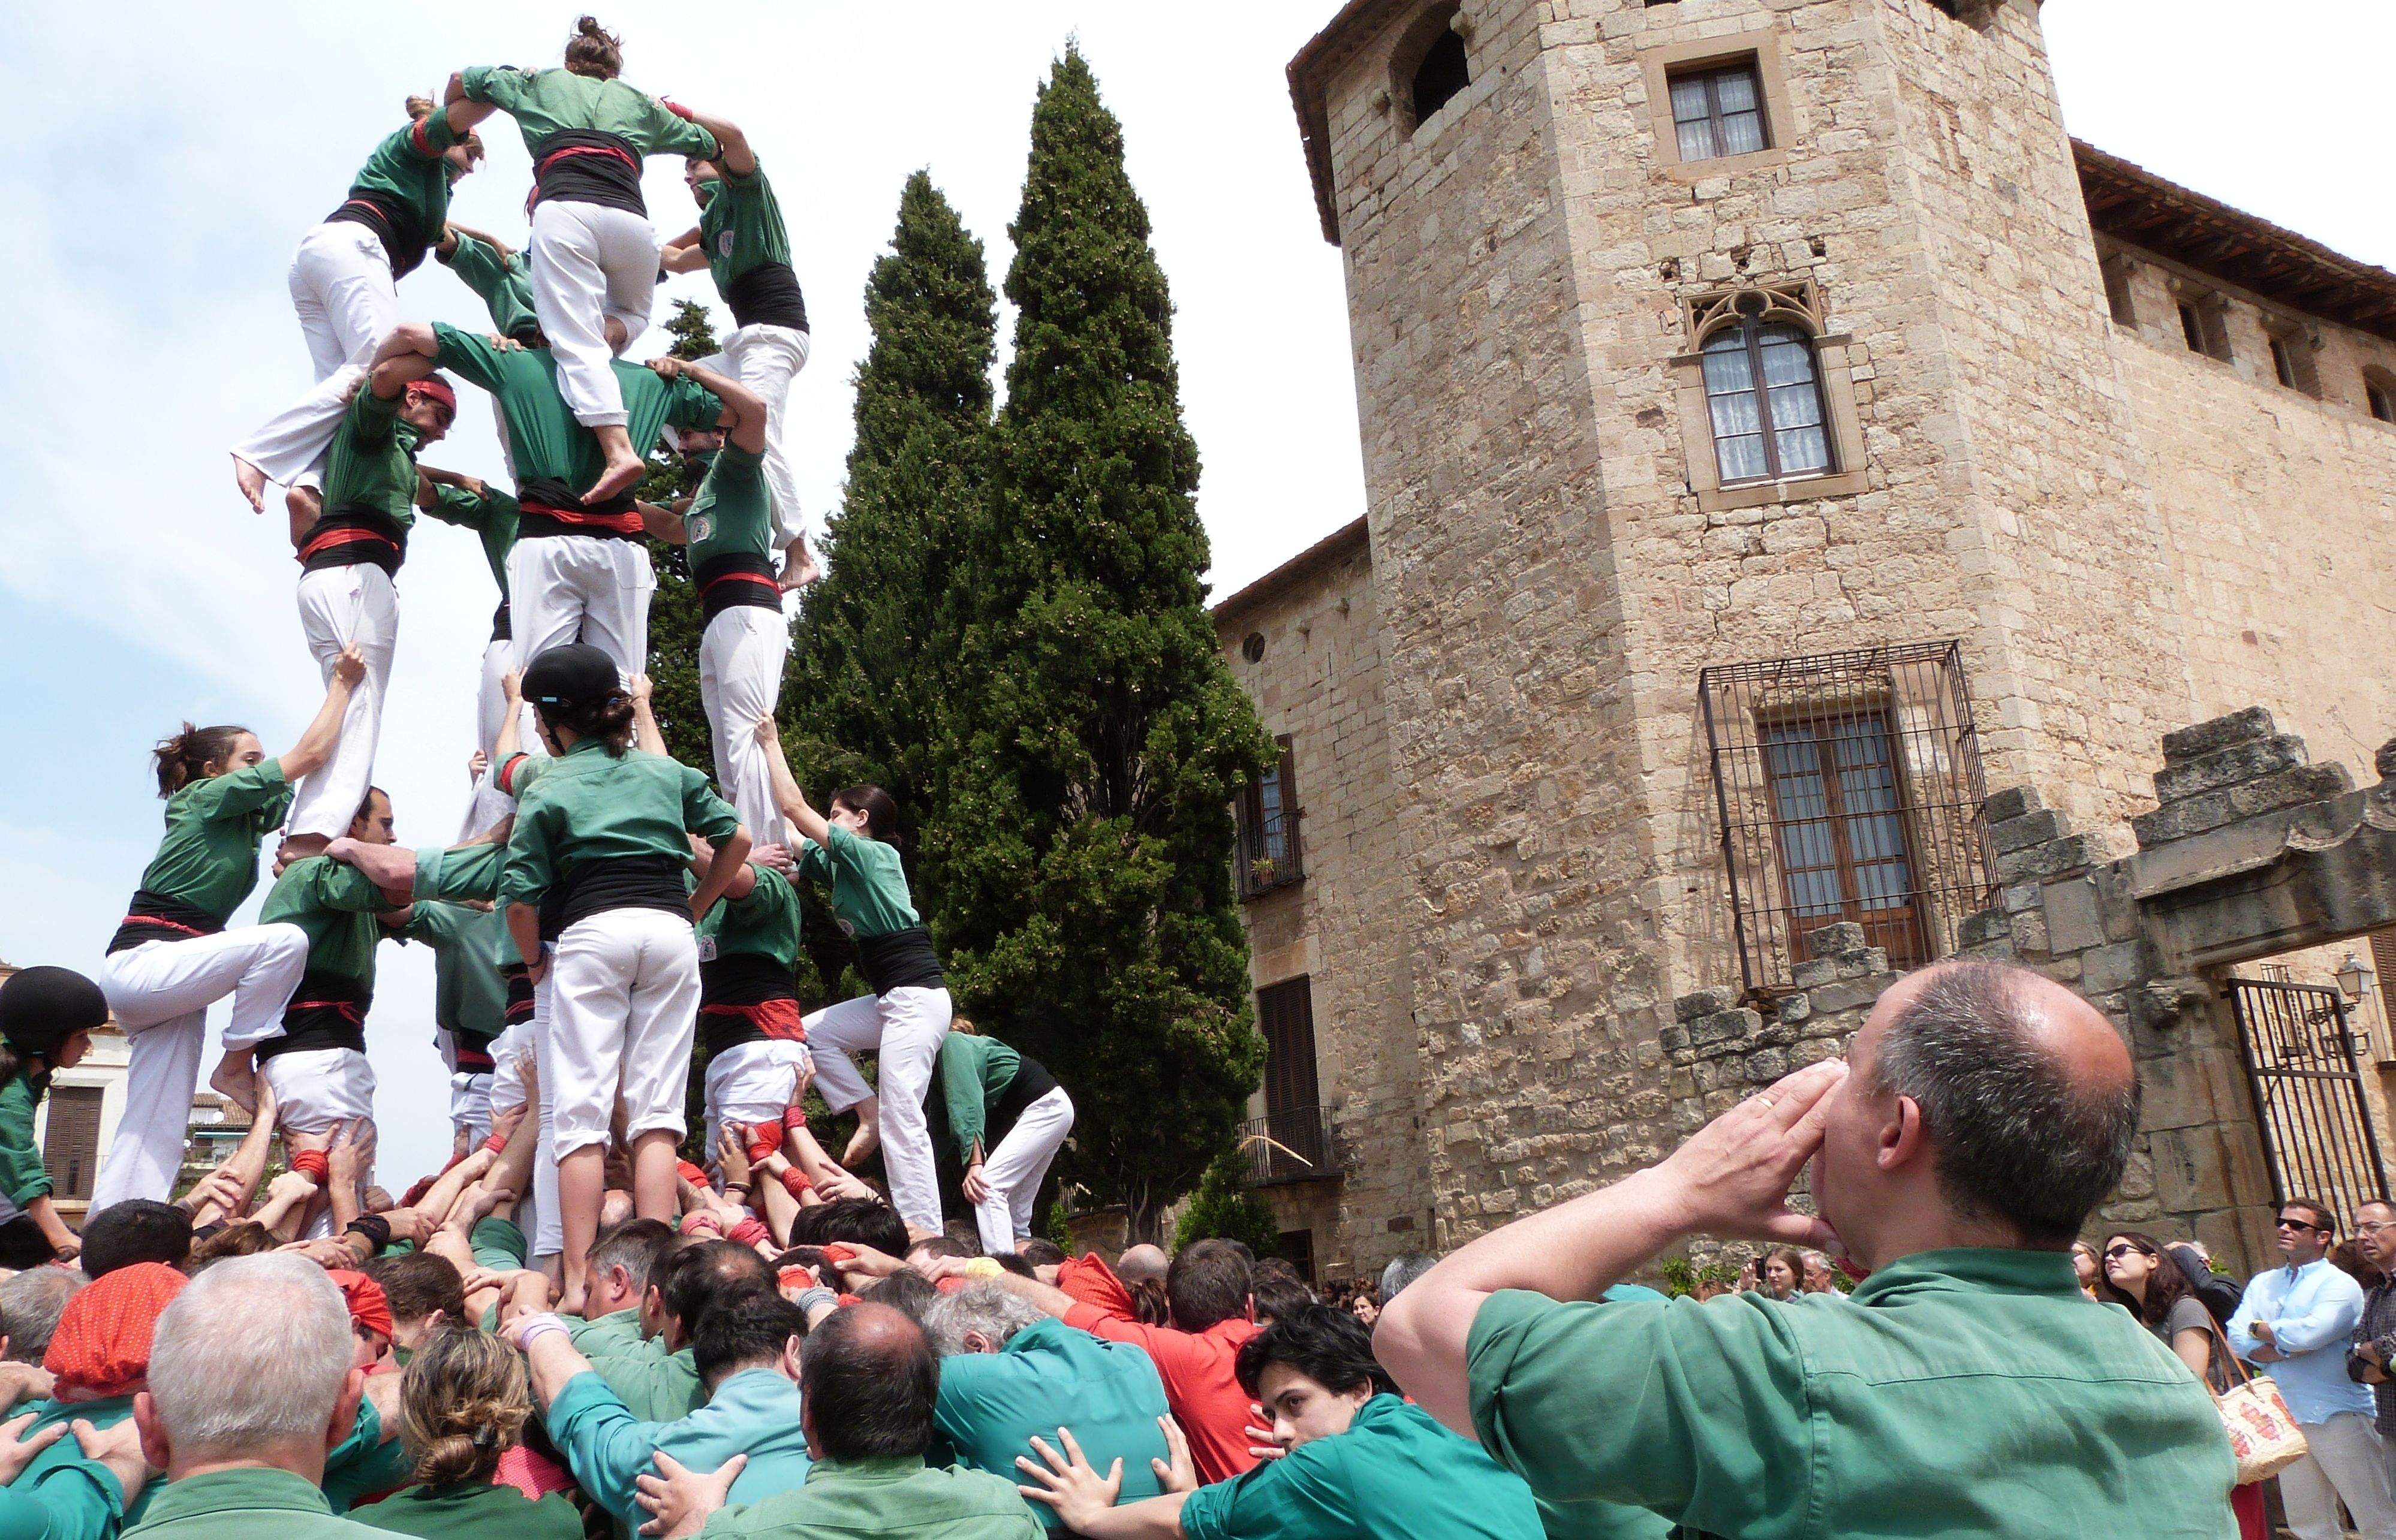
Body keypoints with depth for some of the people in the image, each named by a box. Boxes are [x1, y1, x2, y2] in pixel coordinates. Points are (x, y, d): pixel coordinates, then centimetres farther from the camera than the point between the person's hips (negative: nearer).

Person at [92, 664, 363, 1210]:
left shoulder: (248, 817, 17)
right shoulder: (206, 797, -5)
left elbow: (316, 767, 24)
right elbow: (310, 754, -9)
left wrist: (345, 688, 20)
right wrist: (343, 683, -1)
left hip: (161, 980, 9)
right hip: (144, 964, -9)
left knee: (157, 1135, 3)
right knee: (285, 940, -25)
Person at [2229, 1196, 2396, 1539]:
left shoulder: (2339, 1284, -5)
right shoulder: (2262, 1284, 14)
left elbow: (2308, 1333, -22)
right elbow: (2236, 1340, 2)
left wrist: (2261, 1329, -5)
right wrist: (2287, 1346, -14)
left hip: (2338, 1417, -6)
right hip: (2286, 1418, 6)